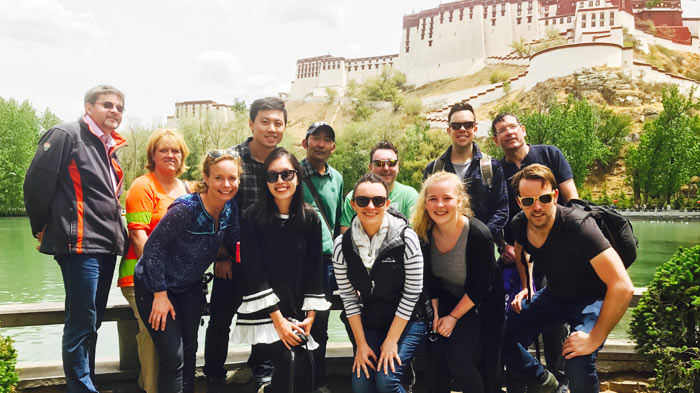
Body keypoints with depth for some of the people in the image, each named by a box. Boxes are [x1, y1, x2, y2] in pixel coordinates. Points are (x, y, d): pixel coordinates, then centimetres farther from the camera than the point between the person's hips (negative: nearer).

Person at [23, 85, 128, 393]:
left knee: (91, 321, 14)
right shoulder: (66, 135, -7)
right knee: (81, 321, -5)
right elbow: (36, 183, -9)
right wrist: (43, 230, -1)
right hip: (79, 244, -8)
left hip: (106, 246, 8)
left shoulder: (109, 148, 18)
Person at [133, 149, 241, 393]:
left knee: (189, 350, 16)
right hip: (155, 284, -6)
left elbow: (232, 243, 5)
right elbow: (153, 247, -23)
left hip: (190, 286, 7)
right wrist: (160, 294, -21)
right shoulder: (186, 208, -30)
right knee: (173, 357, -8)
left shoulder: (230, 208, -11)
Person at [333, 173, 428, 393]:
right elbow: (349, 298, -2)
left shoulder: (406, 238, -16)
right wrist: (361, 343, -4)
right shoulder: (342, 245, -8)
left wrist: (392, 340, -12)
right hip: (370, 324, 3)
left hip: (408, 321, -3)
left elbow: (411, 293, -13)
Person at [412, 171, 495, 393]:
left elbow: (479, 288, -17)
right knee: (435, 353, -15)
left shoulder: (479, 235, -25)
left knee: (457, 358, -19)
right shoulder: (425, 233, -10)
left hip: (477, 306, -4)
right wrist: (436, 314, -4)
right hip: (446, 300, 4)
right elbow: (430, 279, 2)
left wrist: (453, 317, -12)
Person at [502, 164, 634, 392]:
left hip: (592, 298, -6)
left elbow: (622, 287, -38)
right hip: (554, 295, 6)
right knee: (504, 339, -8)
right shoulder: (519, 225, -13)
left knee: (577, 364, -30)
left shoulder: (577, 226, -33)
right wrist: (526, 287, 6)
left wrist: (594, 339, -33)